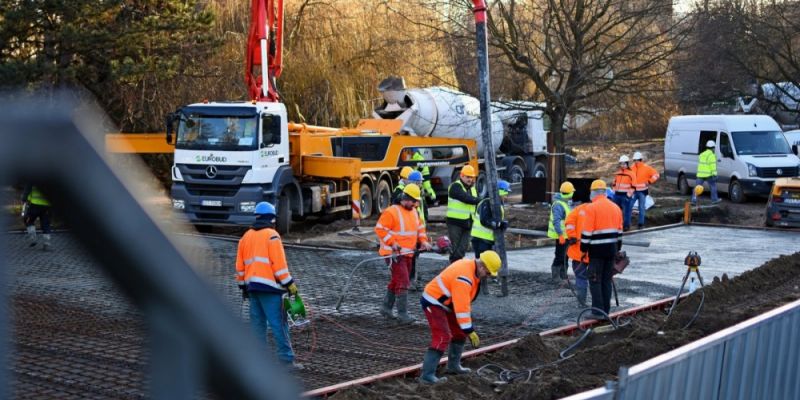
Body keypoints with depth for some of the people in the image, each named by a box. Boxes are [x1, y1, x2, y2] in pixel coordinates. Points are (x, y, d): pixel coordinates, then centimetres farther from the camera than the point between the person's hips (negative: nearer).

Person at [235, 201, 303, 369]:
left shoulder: (246, 236, 14)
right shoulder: (272, 236, -7)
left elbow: (240, 265, 16)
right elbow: (279, 263, -14)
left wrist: (243, 286, 23)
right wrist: (289, 284, -9)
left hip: (252, 285, 7)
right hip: (269, 286, -7)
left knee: (257, 323, 11)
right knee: (278, 324, -7)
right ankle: (287, 359, -8)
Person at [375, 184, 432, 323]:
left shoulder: (414, 212, 11)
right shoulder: (391, 212, -15)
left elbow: (420, 228, 22)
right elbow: (380, 228, -17)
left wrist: (423, 241, 5)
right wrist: (392, 243, -23)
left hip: (407, 254, 9)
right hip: (394, 254, -9)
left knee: (396, 281, 17)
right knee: (403, 282, -13)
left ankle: (386, 308, 31)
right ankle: (402, 314, -10)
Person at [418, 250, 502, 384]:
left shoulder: (470, 266, 2)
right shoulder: (464, 277, -29)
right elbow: (461, 306, -31)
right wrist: (470, 332, -27)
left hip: (444, 303, 10)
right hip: (433, 303, -10)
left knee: (460, 332, 16)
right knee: (442, 337, -17)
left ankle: (453, 365, 28)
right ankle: (427, 375, -19)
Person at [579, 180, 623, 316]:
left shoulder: (591, 208, -11)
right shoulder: (616, 208, 11)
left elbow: (587, 232, -13)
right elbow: (619, 231, 16)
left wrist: (584, 249, -6)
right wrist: (617, 248, 23)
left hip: (597, 250, -6)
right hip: (611, 249, 6)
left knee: (595, 280, -1)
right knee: (607, 280, 12)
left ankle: (598, 311, -4)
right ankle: (606, 310, 15)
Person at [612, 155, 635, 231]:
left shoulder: (631, 173, -6)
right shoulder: (617, 173, 13)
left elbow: (633, 186, -8)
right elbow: (614, 183, 21)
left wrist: (629, 194, -13)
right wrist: (614, 191, 13)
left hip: (626, 195, -6)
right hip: (617, 195, 6)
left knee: (626, 211, -3)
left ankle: (626, 225, 5)